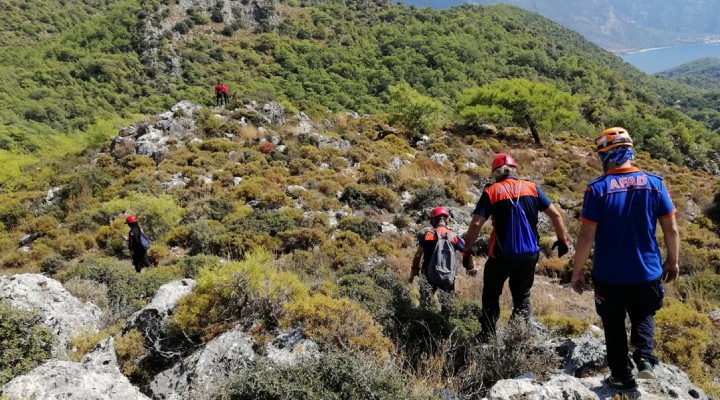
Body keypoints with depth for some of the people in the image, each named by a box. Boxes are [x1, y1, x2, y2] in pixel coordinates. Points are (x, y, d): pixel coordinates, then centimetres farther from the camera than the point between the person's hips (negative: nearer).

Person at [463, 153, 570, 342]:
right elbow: (556, 215, 2)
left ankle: (487, 336, 18)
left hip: (501, 255, -2)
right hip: (530, 253, 3)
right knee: (522, 295, 21)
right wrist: (563, 240, 14)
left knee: (491, 295, 17)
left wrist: (467, 250, -2)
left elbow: (476, 224, -12)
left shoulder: (491, 191, -5)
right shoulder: (532, 188, 4)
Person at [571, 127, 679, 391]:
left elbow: (587, 236, -16)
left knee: (614, 325, 17)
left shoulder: (597, 189, -16)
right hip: (647, 272, 2)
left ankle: (622, 377, 27)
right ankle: (644, 358, 8)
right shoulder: (655, 183, -7)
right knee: (643, 315, 27)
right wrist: (672, 261, 14)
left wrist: (577, 271, -5)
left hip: (609, 275, -2)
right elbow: (671, 229, -1)